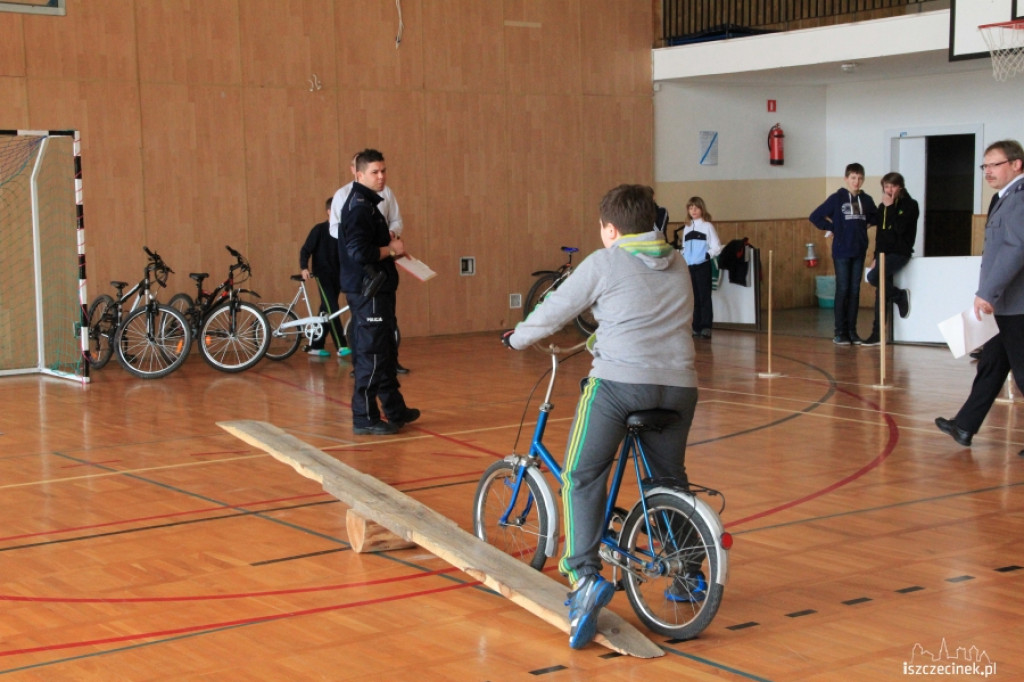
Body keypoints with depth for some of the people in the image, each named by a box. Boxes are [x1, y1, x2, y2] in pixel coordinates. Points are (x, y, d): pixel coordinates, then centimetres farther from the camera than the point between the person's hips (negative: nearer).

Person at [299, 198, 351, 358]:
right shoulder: (319, 229, -7)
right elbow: (305, 250, -8)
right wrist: (304, 268, -22)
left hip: (337, 276, 6)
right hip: (323, 274, -6)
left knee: (326, 311, 8)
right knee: (331, 309, -15)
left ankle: (315, 346, 16)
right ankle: (341, 346, -20)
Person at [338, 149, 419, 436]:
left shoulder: (367, 203, 16)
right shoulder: (359, 207, -17)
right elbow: (359, 252, -26)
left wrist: (390, 245, 4)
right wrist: (391, 250, -13)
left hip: (376, 289, 11)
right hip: (367, 291, -11)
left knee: (386, 352, 18)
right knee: (372, 355, -6)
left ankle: (395, 410, 29)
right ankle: (365, 419, 1)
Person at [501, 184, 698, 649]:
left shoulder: (604, 263, 2)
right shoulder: (677, 265, 18)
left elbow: (554, 311, 8)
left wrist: (515, 339, 26)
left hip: (619, 380, -5)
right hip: (678, 384, 6)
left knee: (581, 476, 3)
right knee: (670, 479, 23)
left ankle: (585, 576, -13)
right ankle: (690, 573, 31)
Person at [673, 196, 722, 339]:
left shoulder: (707, 226, -1)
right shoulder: (686, 228, 14)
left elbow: (716, 247, -5)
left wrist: (706, 255, -20)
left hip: (703, 266, -5)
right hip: (689, 267, 5)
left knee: (704, 297, -4)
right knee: (694, 298, 8)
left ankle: (706, 327, -3)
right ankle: (696, 327, 12)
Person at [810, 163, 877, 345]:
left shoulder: (866, 200, 7)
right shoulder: (837, 198, -4)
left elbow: (875, 218, 21)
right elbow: (815, 216, -4)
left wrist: (864, 225, 4)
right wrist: (832, 228, -3)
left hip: (859, 251, 4)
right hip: (841, 251, -4)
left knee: (855, 290, 6)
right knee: (842, 290, -2)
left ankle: (852, 330, 12)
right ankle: (840, 332, 2)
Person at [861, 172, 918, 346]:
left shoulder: (910, 205, -5)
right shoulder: (882, 207, 13)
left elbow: (900, 227, -20)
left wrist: (890, 207, -15)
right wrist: (876, 256, 12)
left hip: (900, 253, -6)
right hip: (884, 252, 6)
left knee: (873, 277, -27)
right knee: (881, 292, 1)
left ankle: (900, 295, -3)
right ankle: (878, 333, 3)